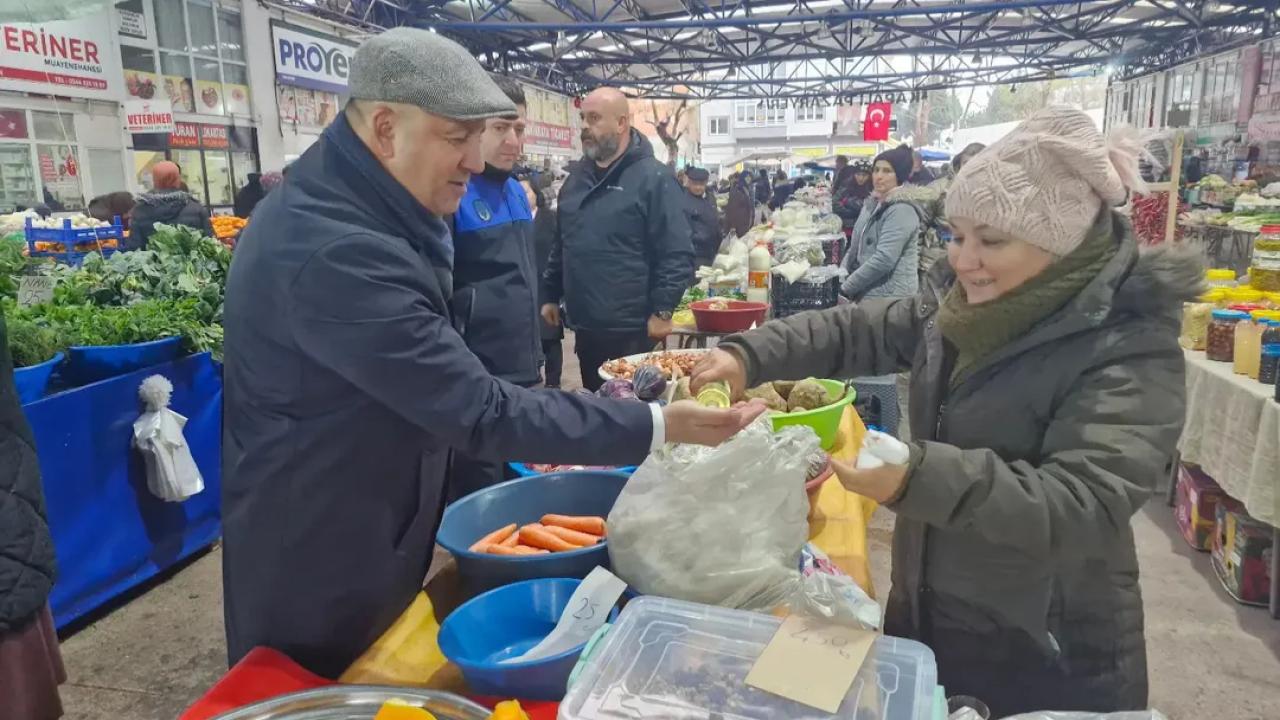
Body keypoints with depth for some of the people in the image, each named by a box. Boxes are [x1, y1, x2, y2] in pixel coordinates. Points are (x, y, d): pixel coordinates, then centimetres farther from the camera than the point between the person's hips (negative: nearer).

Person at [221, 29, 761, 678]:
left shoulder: (341, 207, 3)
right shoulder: (334, 250, -32)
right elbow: (480, 411, -31)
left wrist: (515, 435, 10)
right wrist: (659, 425, -27)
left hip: (369, 532, 9)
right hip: (317, 567, -9)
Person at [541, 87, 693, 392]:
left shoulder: (653, 177, -10)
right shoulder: (577, 177, 12)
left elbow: (677, 253, -14)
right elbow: (561, 245, 21)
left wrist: (662, 311, -17)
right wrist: (551, 295, 17)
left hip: (633, 329, -6)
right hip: (585, 327, 7)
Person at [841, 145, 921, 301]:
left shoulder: (902, 210, -15)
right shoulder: (872, 203, 12)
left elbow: (884, 259, -24)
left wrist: (846, 288, -20)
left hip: (890, 298, -8)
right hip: (866, 293, 8)